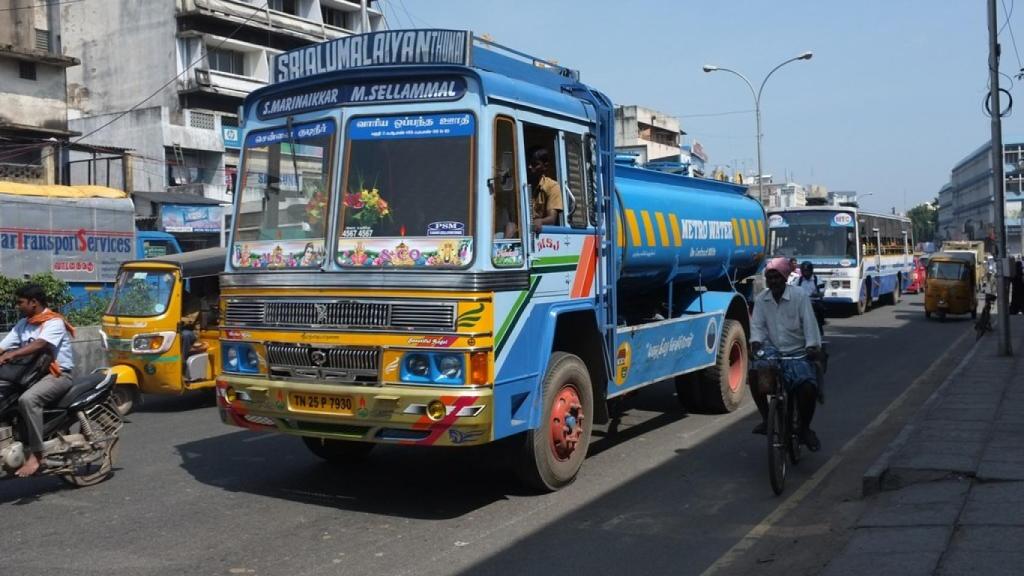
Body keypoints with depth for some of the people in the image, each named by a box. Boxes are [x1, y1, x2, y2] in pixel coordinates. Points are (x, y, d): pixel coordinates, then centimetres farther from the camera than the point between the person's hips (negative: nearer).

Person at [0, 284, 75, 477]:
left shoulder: (54, 322, -9)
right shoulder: (23, 324, 16)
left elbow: (41, 344, -28)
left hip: (57, 374, -9)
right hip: (31, 374, 9)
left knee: (27, 399, -33)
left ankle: (35, 455, -31)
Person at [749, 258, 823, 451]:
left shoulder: (800, 296, -6)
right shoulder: (761, 299, 5)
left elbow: (809, 323, -11)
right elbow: (757, 324, 0)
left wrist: (812, 345, -26)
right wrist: (756, 341, -20)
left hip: (797, 353, -3)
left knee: (808, 387, -25)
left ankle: (804, 428, 3)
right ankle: (766, 419, -2)